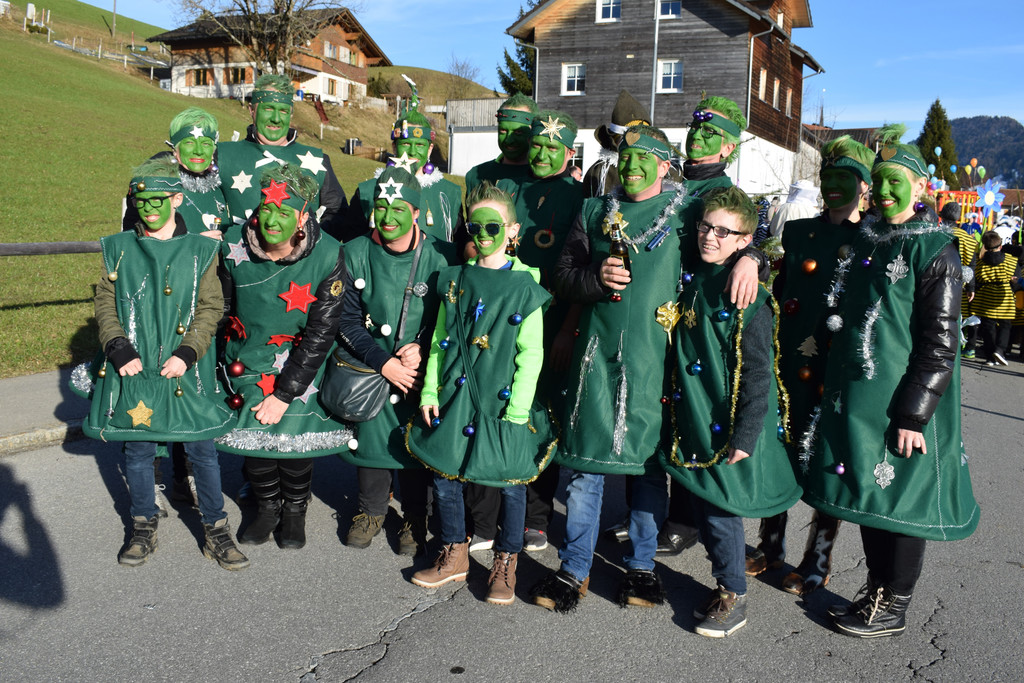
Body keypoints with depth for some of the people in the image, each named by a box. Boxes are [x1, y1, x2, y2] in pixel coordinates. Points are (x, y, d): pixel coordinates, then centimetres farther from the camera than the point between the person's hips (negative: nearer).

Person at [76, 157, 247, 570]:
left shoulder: (200, 251, 2)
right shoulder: (118, 249, 7)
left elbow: (210, 307, -2)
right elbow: (106, 303, 6)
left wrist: (186, 354, -14)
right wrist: (118, 347, -10)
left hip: (185, 370, -2)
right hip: (133, 370, 2)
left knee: (201, 447, 2)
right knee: (137, 448, 10)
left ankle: (216, 530, 14)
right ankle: (143, 528, 27)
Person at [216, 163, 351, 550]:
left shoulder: (327, 255, -23)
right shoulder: (234, 245, -16)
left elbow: (321, 332, -18)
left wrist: (284, 393, -18)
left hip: (300, 356, -2)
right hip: (248, 354, 2)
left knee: (294, 435, -2)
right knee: (253, 433, 5)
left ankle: (295, 510, 26)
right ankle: (267, 507, 31)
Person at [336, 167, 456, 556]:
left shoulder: (440, 257, -10)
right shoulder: (356, 254, -5)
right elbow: (347, 320, -3)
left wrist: (422, 349, -16)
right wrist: (383, 362, -14)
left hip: (422, 370, -1)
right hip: (370, 368, 2)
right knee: (370, 435, 11)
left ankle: (415, 517, 30)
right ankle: (371, 510, 36)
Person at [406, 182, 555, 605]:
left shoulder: (525, 286, -6)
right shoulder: (456, 281, 7)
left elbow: (531, 354, -8)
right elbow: (440, 340, 11)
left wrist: (518, 408, -13)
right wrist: (430, 391, 5)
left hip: (503, 401, -4)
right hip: (455, 395, 4)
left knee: (511, 481, 4)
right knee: (443, 472, 9)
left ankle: (505, 564, 25)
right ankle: (454, 556, 29)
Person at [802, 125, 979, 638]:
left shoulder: (935, 250, -11)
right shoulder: (867, 241, 10)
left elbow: (940, 344, -15)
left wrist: (914, 413, -18)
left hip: (904, 402, -7)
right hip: (859, 397, 7)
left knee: (902, 498, 3)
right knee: (869, 493, 15)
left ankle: (893, 609, 19)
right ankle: (875, 590, 31)